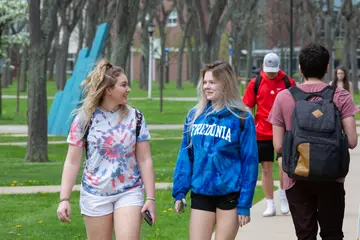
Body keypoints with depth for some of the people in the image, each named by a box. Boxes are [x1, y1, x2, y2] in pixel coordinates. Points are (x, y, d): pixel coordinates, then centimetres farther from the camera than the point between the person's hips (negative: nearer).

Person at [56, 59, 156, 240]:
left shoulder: (135, 117, -1)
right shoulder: (85, 118, -5)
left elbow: (145, 160, 0)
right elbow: (72, 162, -3)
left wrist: (150, 198, -4)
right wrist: (64, 199, -9)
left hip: (129, 192, 0)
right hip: (95, 194, 0)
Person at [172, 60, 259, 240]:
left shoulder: (241, 118, -6)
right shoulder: (195, 115, 5)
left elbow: (249, 161, -7)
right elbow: (185, 155, 9)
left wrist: (245, 203, -10)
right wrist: (179, 191, 3)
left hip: (229, 195, -3)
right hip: (200, 193, 3)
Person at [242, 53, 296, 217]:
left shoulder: (288, 82, 0)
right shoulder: (255, 83, 2)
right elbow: (247, 108, 7)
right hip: (262, 133, 2)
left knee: (283, 162, -18)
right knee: (266, 168, 5)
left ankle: (283, 194, 6)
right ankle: (270, 205, 14)